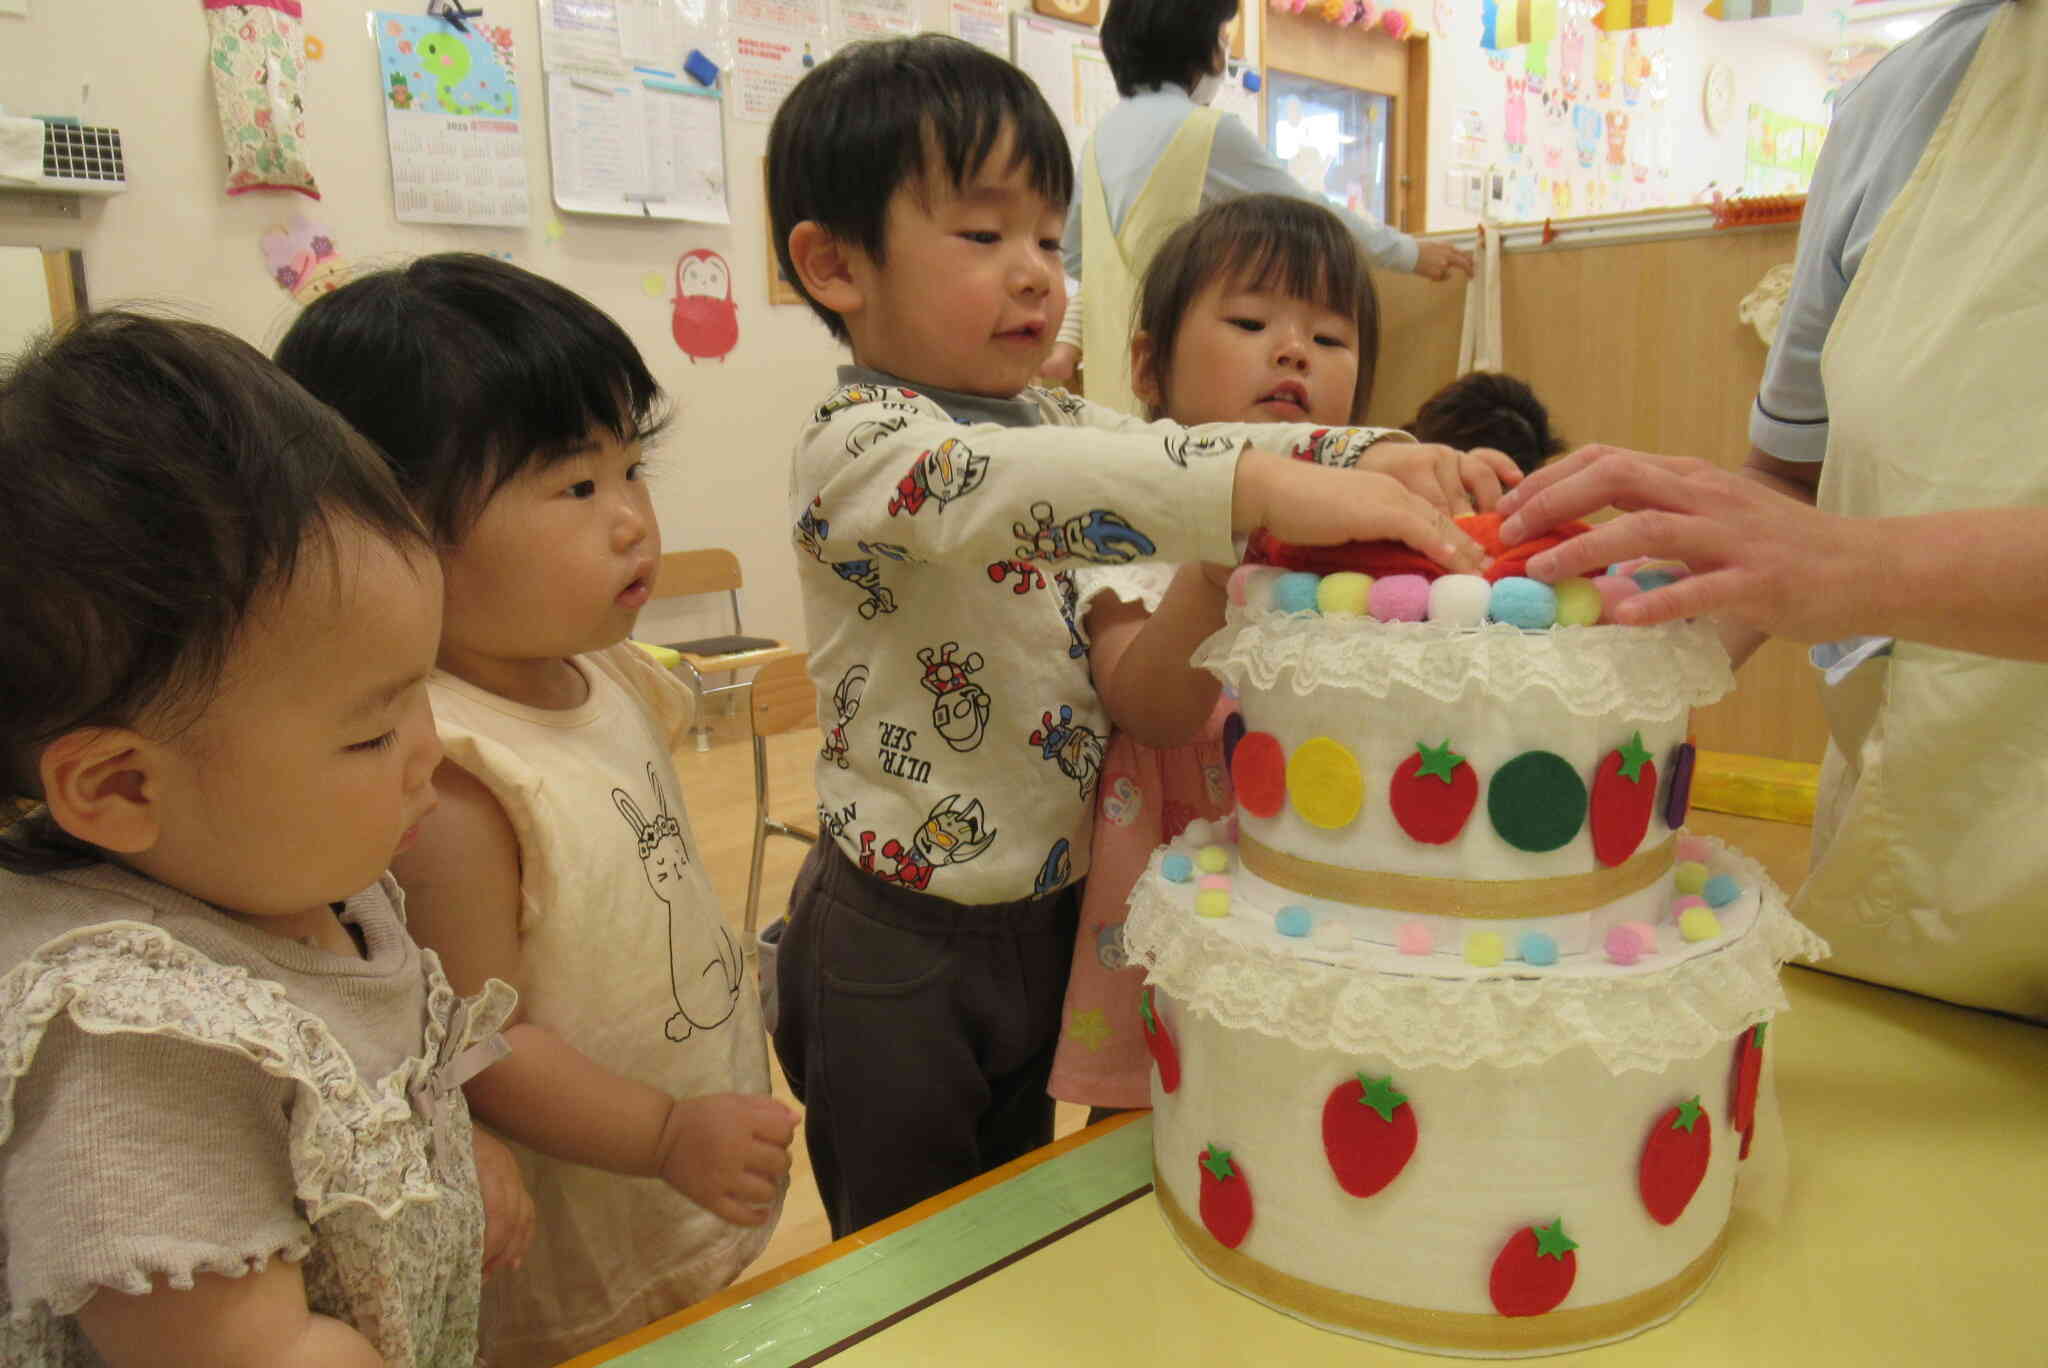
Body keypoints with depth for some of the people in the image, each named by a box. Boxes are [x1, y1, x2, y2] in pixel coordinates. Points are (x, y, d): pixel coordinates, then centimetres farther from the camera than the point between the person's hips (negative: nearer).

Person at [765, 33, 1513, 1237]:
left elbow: (1176, 449, 0)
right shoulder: (859, 447, -20)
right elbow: (1003, 489, -40)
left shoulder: (1054, 421, 5)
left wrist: (1374, 460, -19)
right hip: (898, 954, -7)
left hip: (1047, 917, 7)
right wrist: (1260, 486, -52)